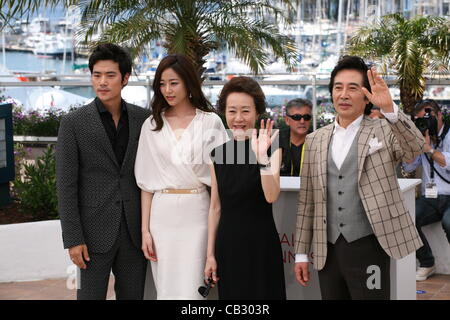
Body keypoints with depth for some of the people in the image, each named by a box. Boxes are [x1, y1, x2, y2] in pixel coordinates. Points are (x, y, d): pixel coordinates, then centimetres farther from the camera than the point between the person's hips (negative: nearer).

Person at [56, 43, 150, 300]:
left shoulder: (144, 119, 5)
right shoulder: (73, 123, -3)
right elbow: (66, 185, -5)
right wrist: (73, 239, -10)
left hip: (134, 231, 3)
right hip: (95, 231, -3)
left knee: (133, 295, 9)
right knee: (91, 294, 1)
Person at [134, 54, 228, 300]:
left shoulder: (211, 122, 2)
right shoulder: (152, 125, 10)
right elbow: (146, 182, 9)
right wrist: (145, 229, 3)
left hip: (196, 214, -2)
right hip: (162, 214, 3)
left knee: (189, 290, -8)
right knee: (166, 289, 5)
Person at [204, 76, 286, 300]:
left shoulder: (271, 149, -6)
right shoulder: (218, 153, 6)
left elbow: (271, 196, -21)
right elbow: (215, 207, 9)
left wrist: (262, 157, -31)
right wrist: (210, 254, 7)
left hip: (260, 242, -4)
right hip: (227, 243, 4)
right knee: (231, 295, 8)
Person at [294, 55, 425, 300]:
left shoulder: (384, 131, 1)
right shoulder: (315, 140, 10)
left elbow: (416, 147, -20)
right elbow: (307, 201, 13)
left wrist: (389, 109, -34)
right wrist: (301, 252, 11)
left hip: (368, 248, -3)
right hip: (327, 251, 4)